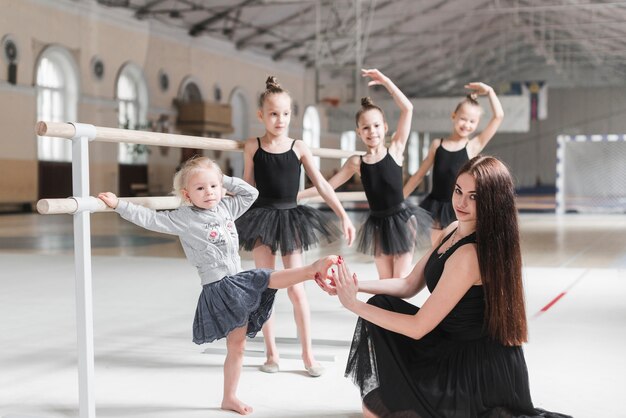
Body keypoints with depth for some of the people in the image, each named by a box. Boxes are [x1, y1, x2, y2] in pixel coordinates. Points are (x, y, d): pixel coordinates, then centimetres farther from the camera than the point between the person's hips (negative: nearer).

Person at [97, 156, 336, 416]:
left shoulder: (226, 207, 8)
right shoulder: (183, 218, -8)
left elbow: (251, 192, 17)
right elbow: (149, 219, -8)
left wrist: (225, 180, 8)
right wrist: (118, 205, -15)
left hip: (237, 281, 6)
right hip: (219, 287, -6)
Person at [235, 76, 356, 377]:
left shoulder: (299, 148, -2)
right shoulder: (252, 147, -2)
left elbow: (322, 186, 0)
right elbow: (248, 188, 5)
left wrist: (344, 216, -5)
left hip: (291, 218, 0)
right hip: (261, 218, 0)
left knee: (296, 289, 0)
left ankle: (307, 353, 11)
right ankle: (272, 352, 16)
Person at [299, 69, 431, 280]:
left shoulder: (395, 149, -5)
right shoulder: (356, 162, 0)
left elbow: (407, 108, -13)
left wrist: (385, 81, -16)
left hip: (402, 219, -3)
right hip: (378, 223, 3)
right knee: (385, 281, 11)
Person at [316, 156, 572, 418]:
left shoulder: (470, 255, -27)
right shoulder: (454, 230, 2)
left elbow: (418, 327, -24)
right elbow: (409, 285, 7)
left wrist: (354, 304, -17)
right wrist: (354, 286, -6)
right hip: (455, 346, 9)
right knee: (382, 305, 5)